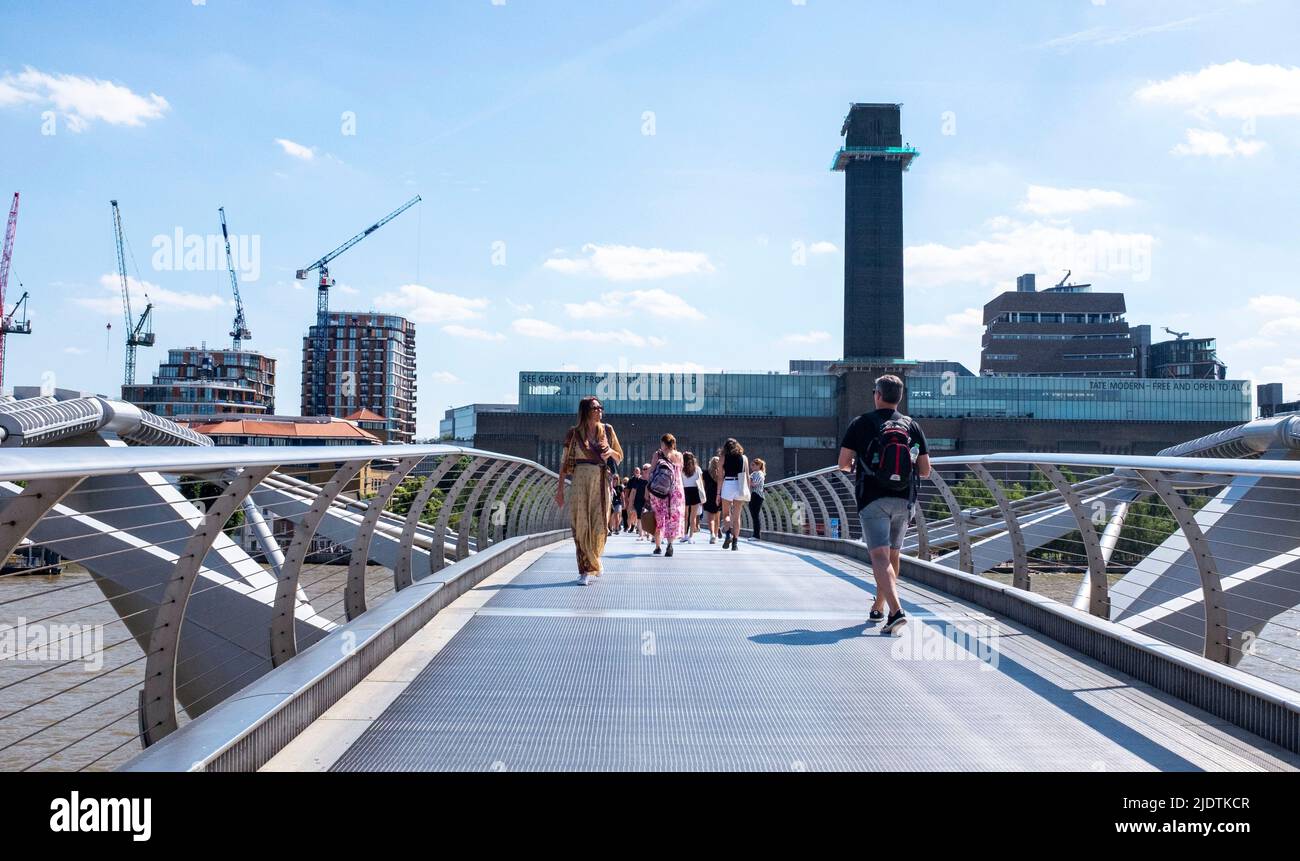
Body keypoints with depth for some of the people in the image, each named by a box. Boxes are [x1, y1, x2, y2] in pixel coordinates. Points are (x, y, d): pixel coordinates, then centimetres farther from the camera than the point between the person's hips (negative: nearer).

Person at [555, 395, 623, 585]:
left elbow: (619, 457, 15)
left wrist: (610, 452, -8)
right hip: (581, 482, -2)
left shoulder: (607, 430, 8)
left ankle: (593, 561, 27)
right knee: (581, 525, -4)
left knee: (600, 525, 1)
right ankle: (585, 570, 1)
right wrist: (560, 488, -2)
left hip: (602, 482, 2)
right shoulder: (574, 433, 1)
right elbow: (565, 462, 2)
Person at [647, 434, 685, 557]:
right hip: (676, 489, 1)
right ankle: (670, 543, -16)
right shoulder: (679, 455, 3)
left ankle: (657, 546, 13)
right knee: (673, 518, 4)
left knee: (658, 517, 10)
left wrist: (648, 488, 4)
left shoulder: (657, 455, -1)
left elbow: (651, 472, -1)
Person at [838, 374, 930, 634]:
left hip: (873, 500, -4)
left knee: (880, 557, -11)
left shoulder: (861, 423, -1)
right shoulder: (912, 426, 8)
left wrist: (855, 466, 18)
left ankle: (896, 611, -29)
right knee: (893, 556, 18)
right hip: (903, 500, 4)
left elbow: (843, 463, -4)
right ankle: (877, 608, 31)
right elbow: (925, 471, 6)